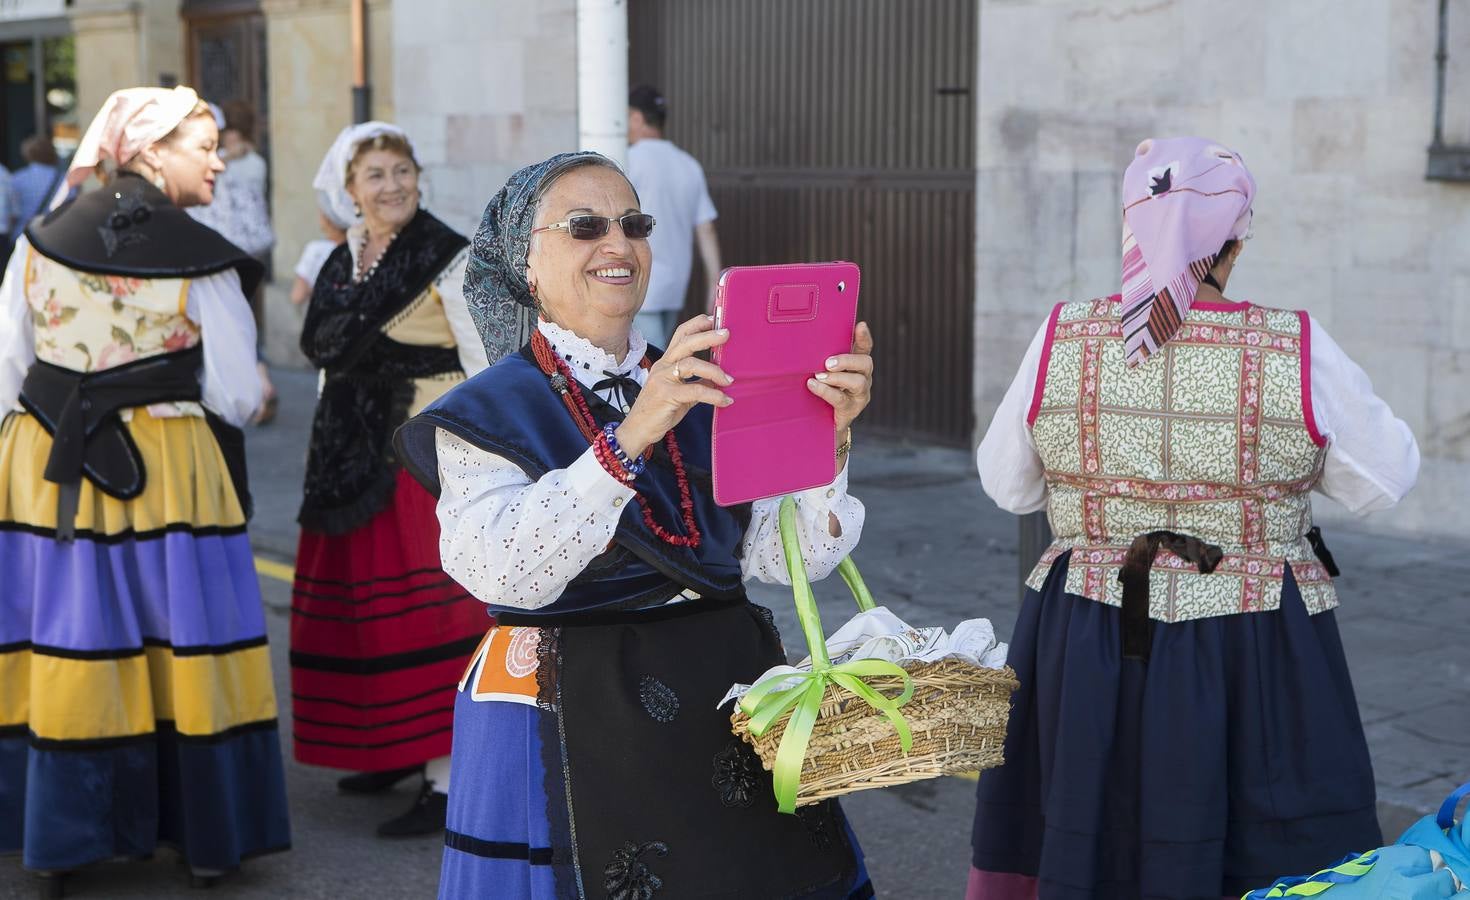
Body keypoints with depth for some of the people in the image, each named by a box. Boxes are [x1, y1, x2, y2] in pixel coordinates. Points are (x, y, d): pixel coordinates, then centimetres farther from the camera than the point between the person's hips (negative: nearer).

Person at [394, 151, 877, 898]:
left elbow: (788, 554, -2)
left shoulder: (706, 395, 8)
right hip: (572, 723, -4)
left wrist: (827, 438, -19)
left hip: (728, 699, 4)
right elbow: (504, 573, -24)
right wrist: (632, 435, -33)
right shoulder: (491, 414, -5)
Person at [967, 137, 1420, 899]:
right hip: (1251, 661, -1)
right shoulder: (1297, 350, -11)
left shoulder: (1062, 341, -6)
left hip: (1084, 662, 2)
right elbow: (1384, 482, 1)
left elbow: (1008, 486, 6)